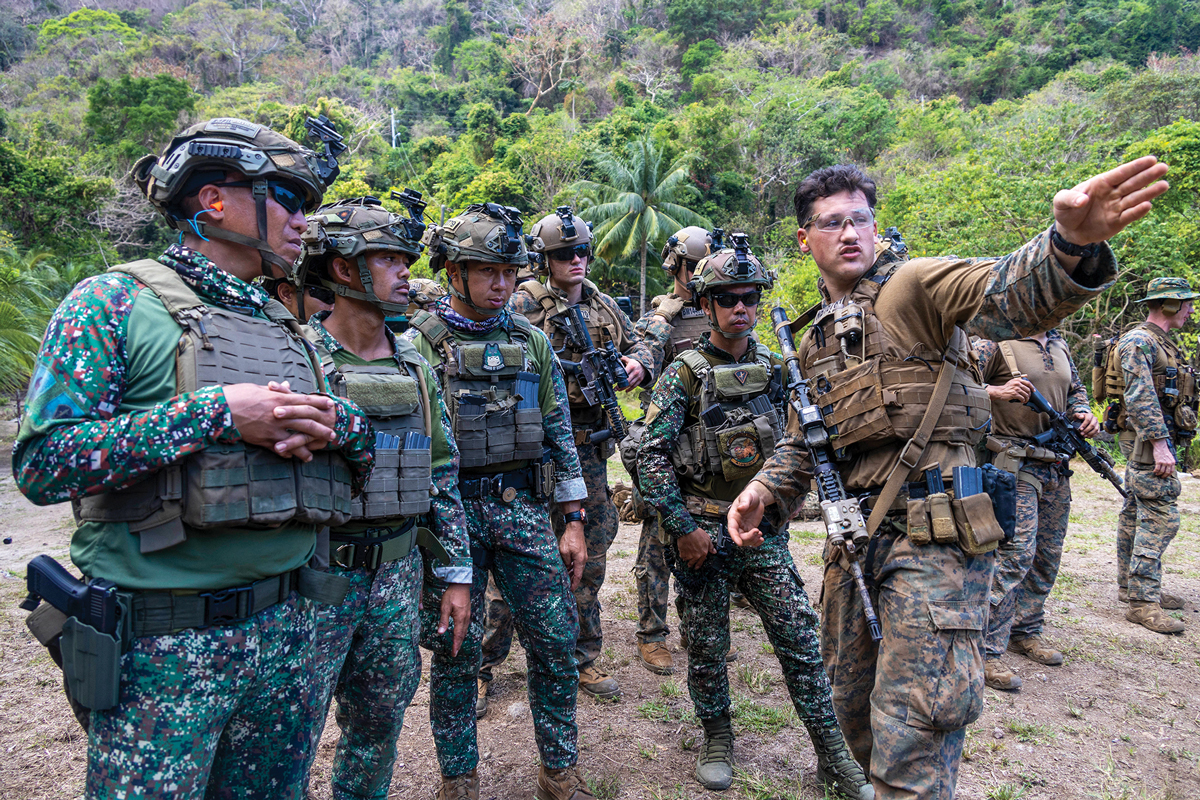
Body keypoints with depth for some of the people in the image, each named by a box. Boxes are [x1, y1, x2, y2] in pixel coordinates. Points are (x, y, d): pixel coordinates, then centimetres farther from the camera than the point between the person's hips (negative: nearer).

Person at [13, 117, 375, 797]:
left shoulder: (288, 327, 11)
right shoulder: (116, 302, -6)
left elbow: (369, 454, 13)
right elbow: (41, 462, -16)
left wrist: (335, 423, -9)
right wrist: (215, 413, -21)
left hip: (286, 631, 6)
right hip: (165, 644, -5)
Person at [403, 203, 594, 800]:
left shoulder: (532, 341, 9)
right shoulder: (418, 342, -3)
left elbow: (558, 434, 10)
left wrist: (573, 522, 8)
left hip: (523, 507, 3)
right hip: (449, 510, -3)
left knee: (556, 640, 5)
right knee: (455, 651, 7)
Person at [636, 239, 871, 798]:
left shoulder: (776, 368, 6)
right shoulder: (684, 373, -7)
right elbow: (651, 456, -11)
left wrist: (781, 506, 11)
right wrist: (683, 527, -13)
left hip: (764, 530, 3)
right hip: (702, 531, -3)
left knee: (800, 640, 4)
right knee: (707, 646, 10)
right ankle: (717, 740, 32)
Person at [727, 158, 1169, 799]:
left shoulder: (915, 286, -4)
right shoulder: (813, 341, 16)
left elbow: (1009, 295, -25)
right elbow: (801, 441, 20)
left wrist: (1070, 242, -46)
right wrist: (765, 489, 2)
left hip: (932, 533, -7)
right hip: (854, 535, 8)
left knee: (912, 731, -6)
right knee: (851, 702, 22)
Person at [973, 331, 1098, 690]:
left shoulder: (1060, 346, 16)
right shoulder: (995, 342, -7)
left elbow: (1076, 389, 26)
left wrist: (1082, 413, 6)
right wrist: (997, 392, -27)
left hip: (1057, 468, 8)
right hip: (1015, 463, -8)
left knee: (1047, 556, 13)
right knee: (1016, 553, -14)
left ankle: (1025, 632, 30)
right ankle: (984, 652, -7)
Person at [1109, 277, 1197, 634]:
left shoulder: (1164, 345, 19)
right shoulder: (1138, 341, -13)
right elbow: (1140, 399, -21)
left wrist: (1165, 442, 19)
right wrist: (1159, 444, -25)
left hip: (1157, 439, 10)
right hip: (1147, 440, -10)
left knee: (1137, 513, 13)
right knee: (1161, 515, -13)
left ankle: (1129, 586, 21)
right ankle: (1142, 601, -12)